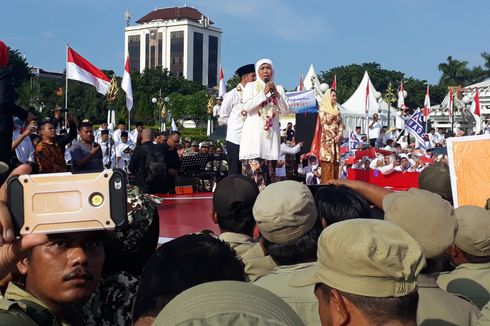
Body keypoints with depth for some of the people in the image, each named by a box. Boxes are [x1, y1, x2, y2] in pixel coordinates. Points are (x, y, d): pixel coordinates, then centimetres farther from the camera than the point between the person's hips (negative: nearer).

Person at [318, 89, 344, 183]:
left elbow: (340, 124, 13)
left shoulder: (336, 109, 17)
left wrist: (339, 135, -4)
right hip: (327, 139, -6)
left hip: (336, 139, 6)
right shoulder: (323, 109, -3)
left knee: (336, 161, 3)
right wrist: (333, 136, -12)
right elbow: (324, 124, -10)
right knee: (327, 161, -10)